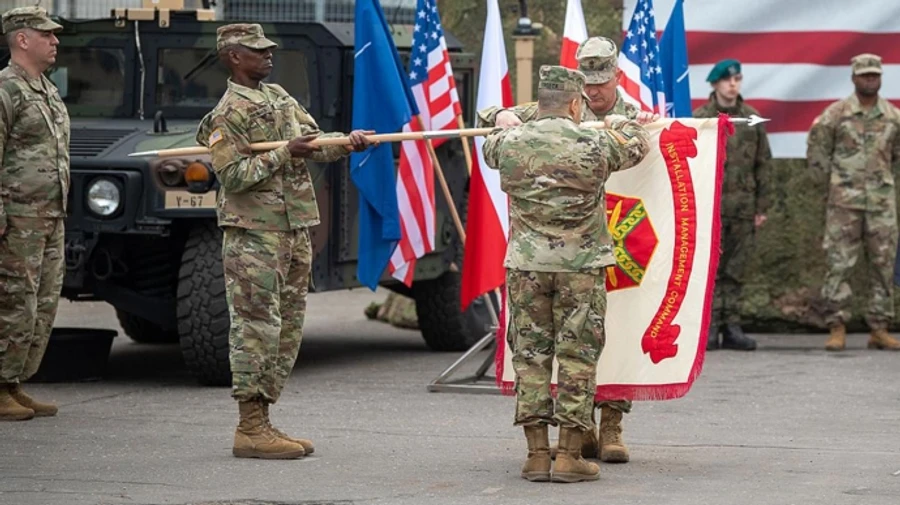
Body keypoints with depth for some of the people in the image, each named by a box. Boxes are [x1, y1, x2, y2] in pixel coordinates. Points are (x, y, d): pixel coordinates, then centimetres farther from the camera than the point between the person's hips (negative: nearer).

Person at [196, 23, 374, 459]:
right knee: (257, 327, -9)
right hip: (254, 235, -9)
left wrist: (347, 143, -8)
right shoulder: (227, 115, -9)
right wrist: (285, 154, -21)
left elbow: (316, 144, 12)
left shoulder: (279, 97, 16)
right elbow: (233, 176, -17)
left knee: (287, 328, 10)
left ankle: (260, 422, 15)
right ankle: (249, 429, -7)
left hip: (295, 231, 9)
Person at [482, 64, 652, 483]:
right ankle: (569, 456, 2)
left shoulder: (510, 144, -4)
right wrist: (623, 125, 35)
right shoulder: (595, 147, -8)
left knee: (530, 355, 8)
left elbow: (489, 146, 21)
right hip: (581, 266, -2)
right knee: (577, 357, 3)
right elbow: (639, 146, 11)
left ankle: (536, 455, 7)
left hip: (525, 264, 2)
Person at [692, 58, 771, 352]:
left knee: (736, 269, 5)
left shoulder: (752, 119, 10)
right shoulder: (699, 119, 0)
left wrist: (762, 206, 7)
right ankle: (709, 327, -1)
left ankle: (732, 327, 9)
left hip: (743, 205, 3)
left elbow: (763, 164, 11)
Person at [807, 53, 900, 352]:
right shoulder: (836, 114, -2)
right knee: (839, 263, -5)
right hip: (845, 200, -3)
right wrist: (833, 176, 4)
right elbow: (816, 148, 5)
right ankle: (837, 329, -3)